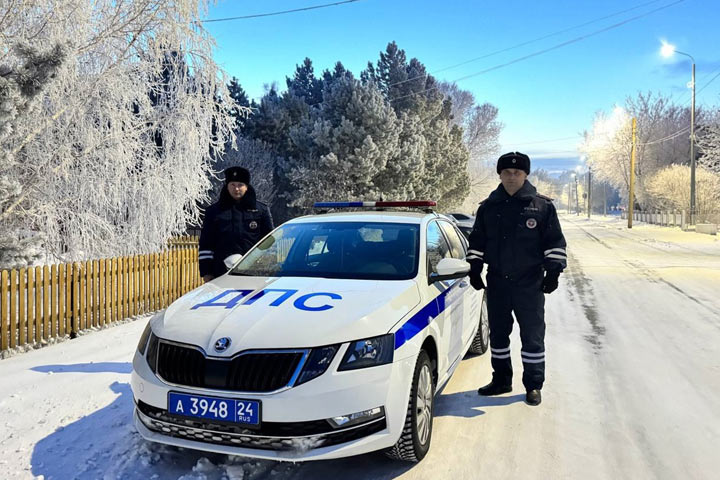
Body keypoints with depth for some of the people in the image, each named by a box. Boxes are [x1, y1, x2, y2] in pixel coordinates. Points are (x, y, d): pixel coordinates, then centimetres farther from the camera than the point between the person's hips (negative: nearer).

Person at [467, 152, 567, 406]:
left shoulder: (542, 206, -1)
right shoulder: (488, 207, 7)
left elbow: (555, 242, 2)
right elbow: (477, 241, 14)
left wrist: (553, 270, -5)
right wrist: (475, 268, 6)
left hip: (530, 284, -3)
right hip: (497, 283, 3)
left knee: (533, 335, 3)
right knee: (498, 334, 12)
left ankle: (533, 386, 16)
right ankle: (501, 380, 27)